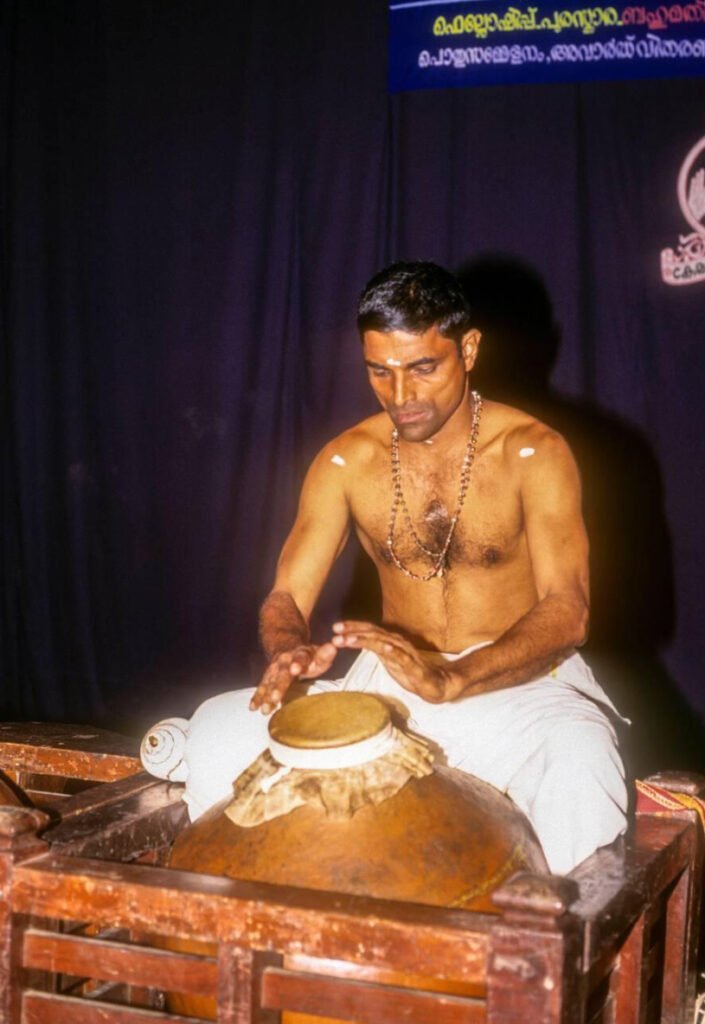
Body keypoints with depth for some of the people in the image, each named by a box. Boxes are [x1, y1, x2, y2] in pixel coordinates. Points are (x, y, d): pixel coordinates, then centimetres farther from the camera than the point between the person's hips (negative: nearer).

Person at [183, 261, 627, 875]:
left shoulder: (532, 452, -11)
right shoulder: (345, 462, 1)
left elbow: (566, 611, -20)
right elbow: (287, 597, -1)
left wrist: (449, 680, -38)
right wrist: (290, 652, -28)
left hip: (520, 681, -3)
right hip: (390, 683, 3)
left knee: (580, 764, -37)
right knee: (226, 728, -20)